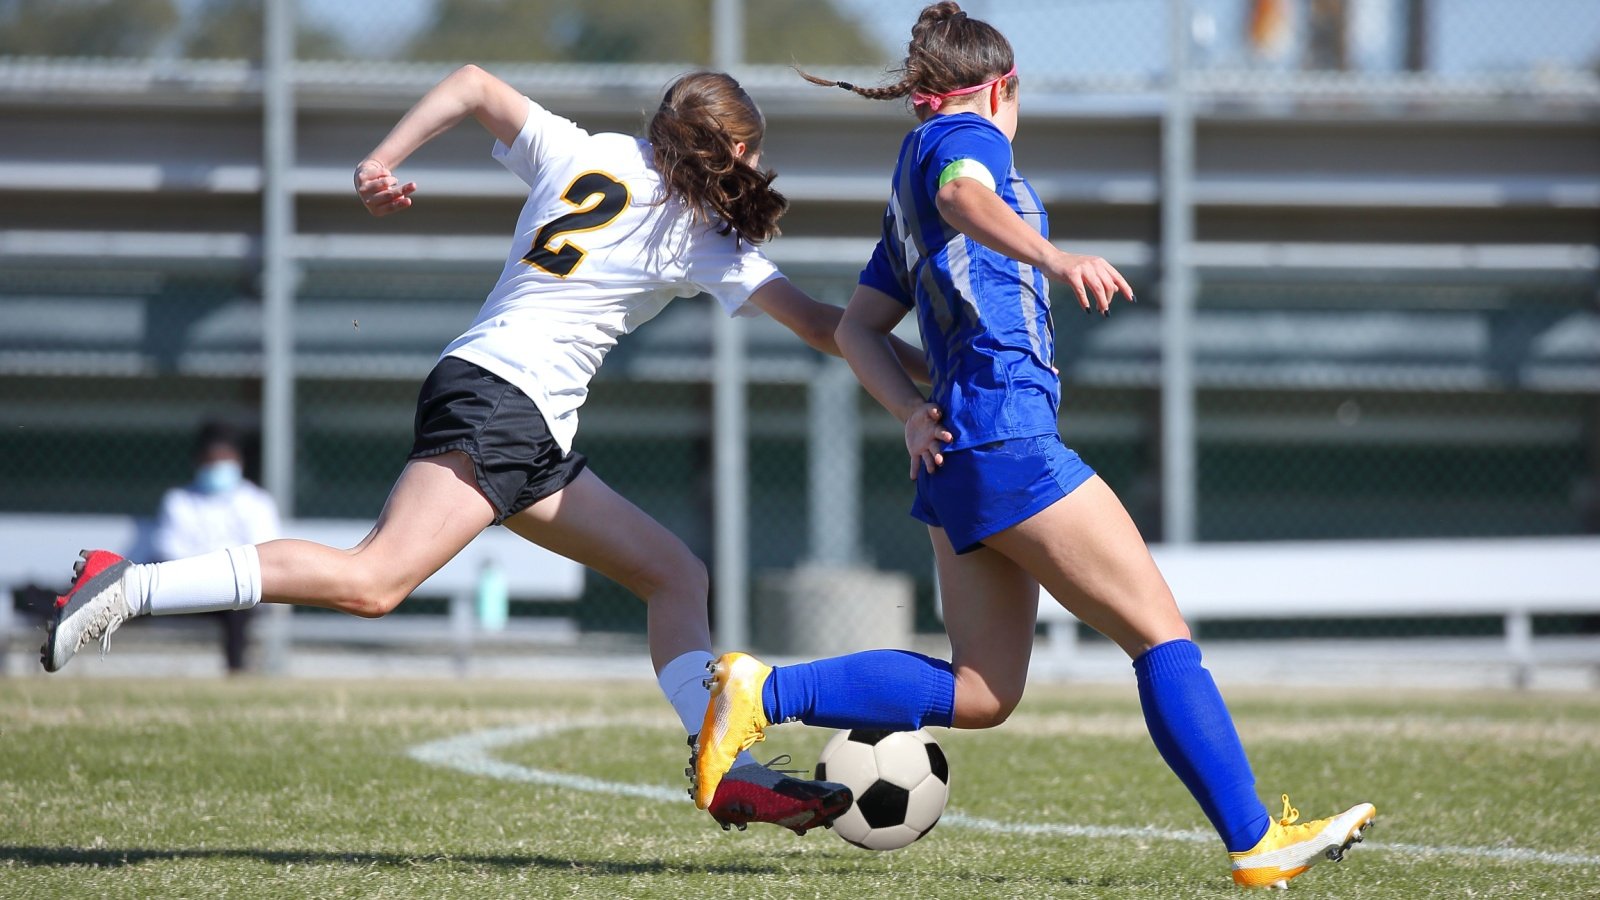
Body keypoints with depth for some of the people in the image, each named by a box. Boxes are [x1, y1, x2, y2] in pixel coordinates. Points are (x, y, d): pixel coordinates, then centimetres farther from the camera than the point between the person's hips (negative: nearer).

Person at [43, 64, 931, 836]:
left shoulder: (578, 152, 16)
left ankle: (730, 772, 0)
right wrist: (922, 366, 11)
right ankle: (129, 586, -26)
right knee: (375, 580, -22)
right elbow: (819, 325, 1)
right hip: (501, 397, -9)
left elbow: (473, 84, 12)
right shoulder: (702, 239, 0)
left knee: (674, 575, 10)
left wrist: (384, 160, 9)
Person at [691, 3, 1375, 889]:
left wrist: (912, 412, 6)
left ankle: (763, 692, 2)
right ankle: (1256, 841, -7)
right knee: (1161, 632, -6)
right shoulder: (965, 136, -1)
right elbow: (962, 194, -26)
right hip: (1007, 435, -9)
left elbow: (857, 327, 23)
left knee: (979, 693, 8)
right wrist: (1055, 258, -44)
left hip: (956, 450, 9)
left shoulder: (907, 197, 25)